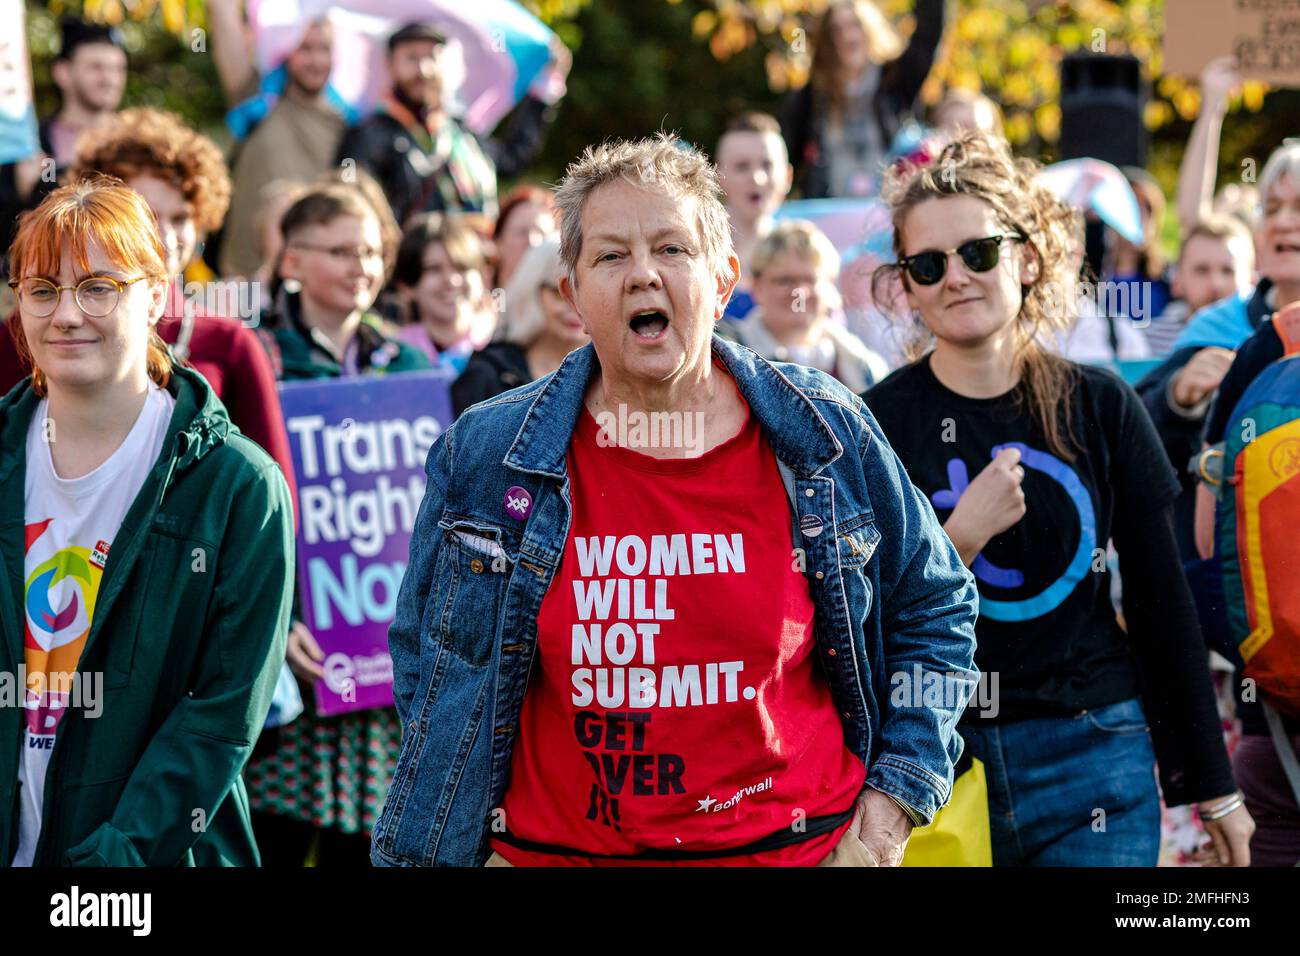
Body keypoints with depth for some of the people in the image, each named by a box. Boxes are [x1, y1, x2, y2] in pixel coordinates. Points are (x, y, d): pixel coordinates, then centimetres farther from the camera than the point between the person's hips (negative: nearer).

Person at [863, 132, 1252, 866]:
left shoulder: (1102, 408, 2)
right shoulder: (878, 421, -3)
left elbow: (1164, 603, 7)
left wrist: (1213, 788, 9)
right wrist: (961, 537, -19)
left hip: (1093, 759, 1)